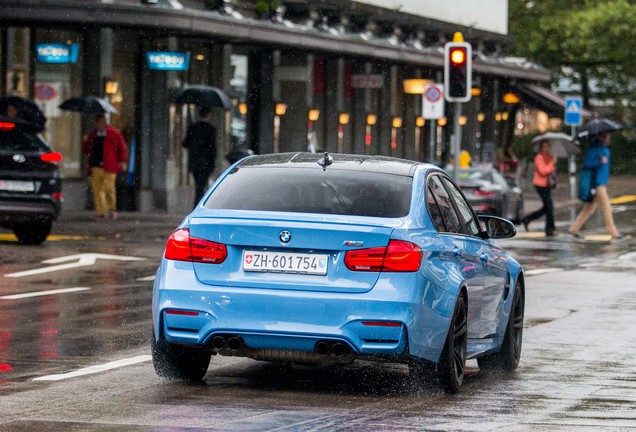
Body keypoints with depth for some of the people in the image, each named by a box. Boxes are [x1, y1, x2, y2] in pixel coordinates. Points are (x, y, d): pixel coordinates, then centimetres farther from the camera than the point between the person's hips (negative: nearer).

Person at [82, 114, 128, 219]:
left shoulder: (114, 134, 3)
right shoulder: (92, 135, 16)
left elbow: (122, 148, 3)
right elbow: (85, 150, 22)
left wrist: (123, 161, -4)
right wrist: (85, 142, 2)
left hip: (108, 167, -4)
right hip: (95, 167, 4)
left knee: (109, 188, -7)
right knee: (97, 190, 0)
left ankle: (112, 209, 13)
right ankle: (100, 212, 3)